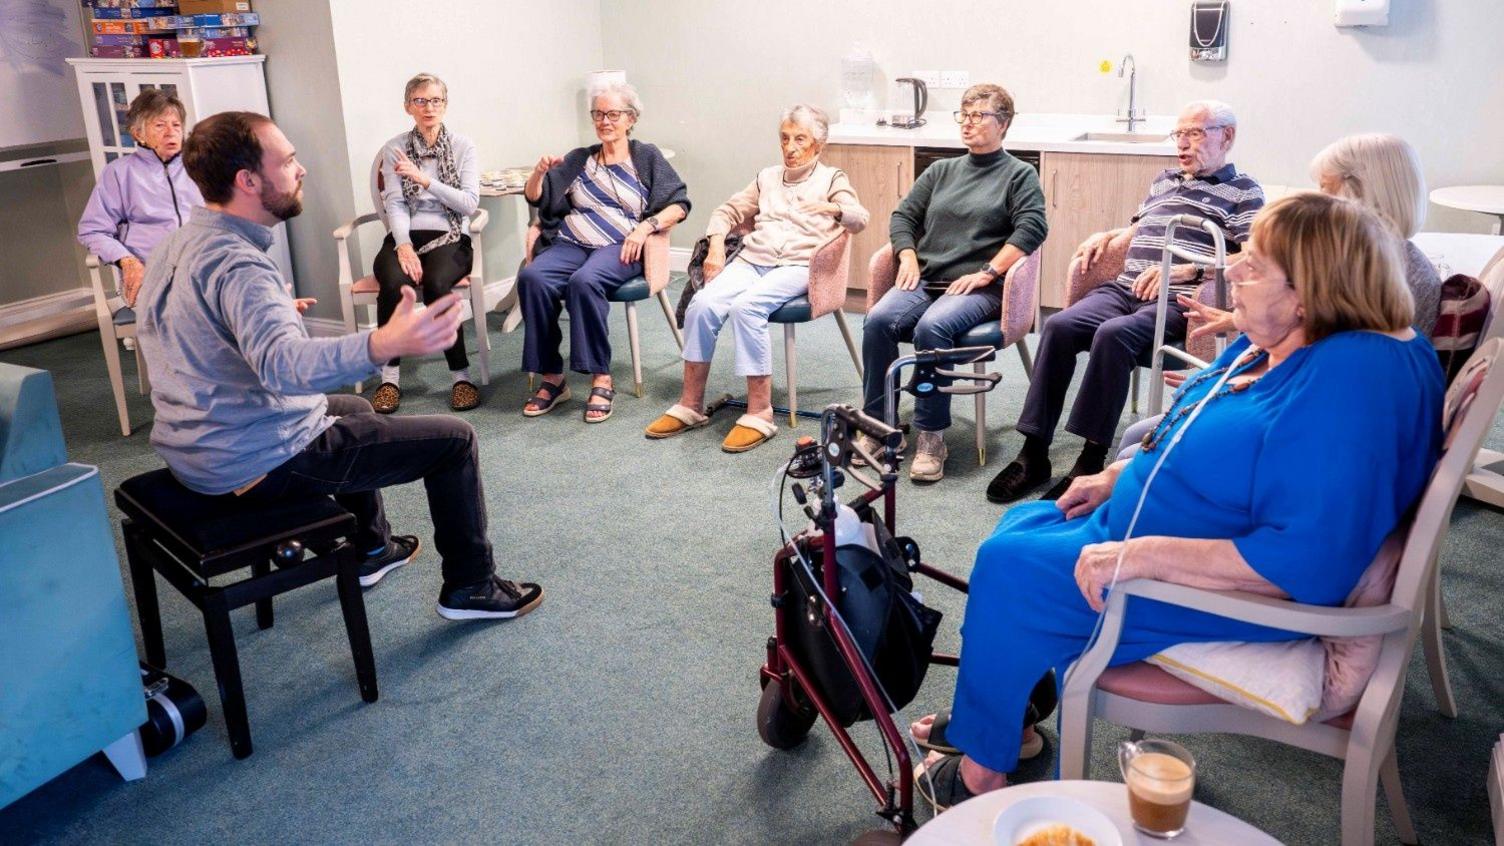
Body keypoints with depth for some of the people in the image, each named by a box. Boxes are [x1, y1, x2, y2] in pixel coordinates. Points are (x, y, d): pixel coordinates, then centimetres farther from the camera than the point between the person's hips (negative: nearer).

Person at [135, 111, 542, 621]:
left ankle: (371, 550, 43)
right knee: (454, 439, -2)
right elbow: (283, 363, -47)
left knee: (352, 409, 35)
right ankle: (471, 587, 12)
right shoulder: (236, 265, -27)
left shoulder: (179, 243, 3)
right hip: (258, 465, -10)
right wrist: (384, 345, -63)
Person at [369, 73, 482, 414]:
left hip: (449, 237, -1)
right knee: (393, 284, -32)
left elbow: (470, 203, -4)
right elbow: (394, 204, -1)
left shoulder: (462, 146, 6)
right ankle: (390, 376, -19)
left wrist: (424, 179, -15)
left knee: (436, 284, -35)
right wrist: (404, 245, -18)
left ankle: (461, 374, -23)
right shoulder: (394, 149, 9)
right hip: (405, 236, 1)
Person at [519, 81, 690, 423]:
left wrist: (646, 226, -11)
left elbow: (679, 205, 5)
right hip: (570, 244, 4)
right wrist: (540, 172, -2)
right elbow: (534, 197, 21)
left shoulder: (647, 157, 16)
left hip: (620, 248, -3)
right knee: (531, 277, -29)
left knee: (584, 280, -37)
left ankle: (601, 379, -29)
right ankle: (552, 378, -23)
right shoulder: (579, 159, 25)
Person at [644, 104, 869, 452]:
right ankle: (690, 404, -18)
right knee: (702, 304, -25)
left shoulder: (831, 178, 15)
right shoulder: (768, 177, 28)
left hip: (797, 265, -4)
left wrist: (834, 208, -22)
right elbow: (728, 211, 27)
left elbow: (860, 219, 0)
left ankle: (760, 412, -32)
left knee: (746, 306, -35)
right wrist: (716, 245, 7)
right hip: (751, 260, 4)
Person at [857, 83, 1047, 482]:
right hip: (924, 281, 4)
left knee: (932, 327, -35)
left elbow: (1031, 229, -5)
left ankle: (931, 435, -27)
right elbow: (903, 216, 21)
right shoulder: (941, 170, 24)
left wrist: (986, 273, -14)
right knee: (878, 319, -26)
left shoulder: (1020, 175, 9)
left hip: (979, 288, -4)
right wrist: (908, 257, 2)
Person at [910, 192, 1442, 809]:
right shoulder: (1271, 342, 0)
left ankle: (983, 770, 7)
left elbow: (1309, 560, -35)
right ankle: (989, 717, 24)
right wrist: (1120, 475, 7)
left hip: (1229, 590, -10)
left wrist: (1144, 556, -34)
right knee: (1022, 523, 14)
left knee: (1008, 568, -12)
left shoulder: (1351, 383, -30)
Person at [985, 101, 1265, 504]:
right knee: (1059, 326, -22)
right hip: (1123, 288, 6)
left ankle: (1091, 462, -29)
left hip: (1176, 302, -6)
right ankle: (1034, 453, -21)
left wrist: (1187, 270, -17)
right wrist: (1106, 236, 16)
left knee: (1113, 333, -35)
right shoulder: (1164, 181, 29)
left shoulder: (1243, 192, 9)